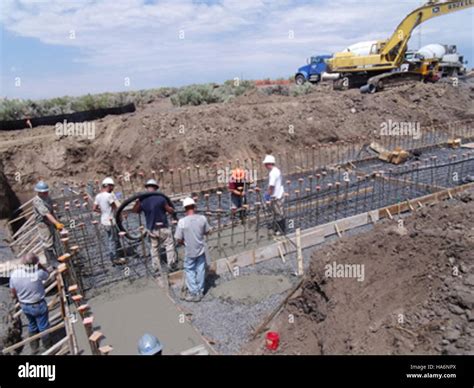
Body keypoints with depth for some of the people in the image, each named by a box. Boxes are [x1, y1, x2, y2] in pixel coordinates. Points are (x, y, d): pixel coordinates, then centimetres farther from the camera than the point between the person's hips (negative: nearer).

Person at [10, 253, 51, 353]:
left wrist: (18, 299, 18)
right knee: (43, 327, 15)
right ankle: (48, 347, 34)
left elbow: (13, 292, -1)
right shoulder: (37, 273, -29)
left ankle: (34, 347, 43)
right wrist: (39, 264, -15)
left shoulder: (14, 274, -14)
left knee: (32, 325, 27)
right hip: (38, 305, -5)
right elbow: (47, 274, -5)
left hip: (24, 305, 5)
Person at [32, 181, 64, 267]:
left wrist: (57, 223, 16)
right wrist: (57, 223, -40)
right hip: (43, 224, -8)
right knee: (48, 243, -2)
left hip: (51, 223, 8)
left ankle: (54, 257, 33)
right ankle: (51, 261, 9)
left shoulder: (48, 198, 5)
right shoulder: (37, 201, -22)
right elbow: (46, 214, -32)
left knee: (52, 241, 19)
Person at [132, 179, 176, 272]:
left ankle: (156, 266, 25)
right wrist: (172, 210, 11)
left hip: (151, 229, 4)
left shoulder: (142, 201, -6)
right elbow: (170, 210, -9)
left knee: (154, 247, 19)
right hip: (163, 228, -4)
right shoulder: (161, 198, -18)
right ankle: (171, 263, 16)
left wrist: (138, 201, 11)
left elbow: (135, 210, 12)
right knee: (169, 245, 12)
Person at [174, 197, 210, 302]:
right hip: (201, 250, 3)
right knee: (200, 270, 16)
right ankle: (200, 292, 28)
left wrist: (185, 242, 6)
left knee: (190, 271, 15)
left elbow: (178, 240, -14)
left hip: (189, 252, -2)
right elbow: (207, 232, 4)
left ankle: (194, 293, 17)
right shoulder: (202, 218, -13)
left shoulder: (182, 221, -19)